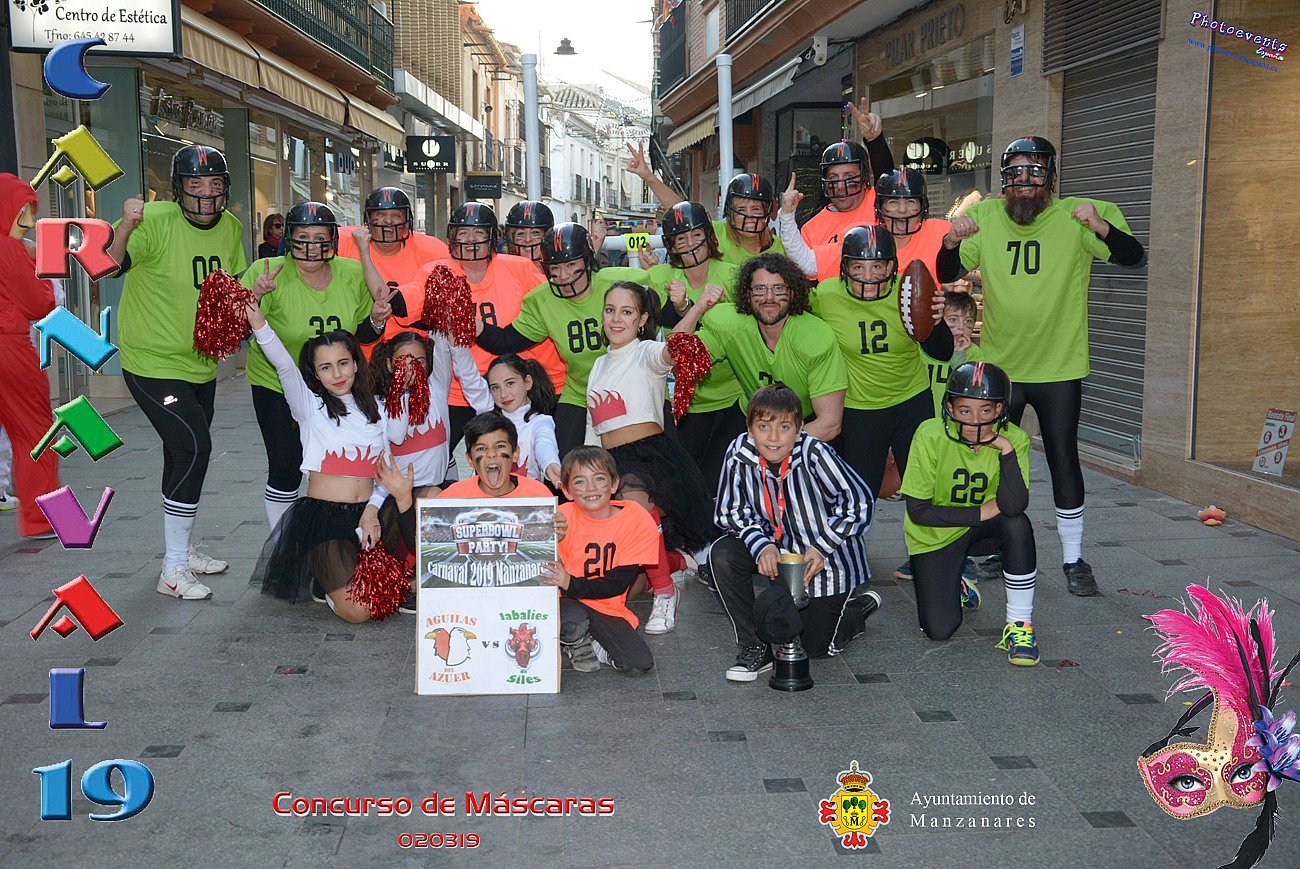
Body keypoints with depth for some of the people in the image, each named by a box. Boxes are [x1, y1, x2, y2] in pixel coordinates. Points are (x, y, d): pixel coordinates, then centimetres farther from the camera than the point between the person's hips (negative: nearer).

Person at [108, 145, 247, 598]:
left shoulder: (230, 228, 1)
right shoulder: (156, 220, -20)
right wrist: (126, 226, -51)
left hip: (201, 364, 8)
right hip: (153, 361, -7)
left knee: (184, 454, 19)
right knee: (193, 447, -16)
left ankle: (181, 549, 36)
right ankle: (173, 570, -6)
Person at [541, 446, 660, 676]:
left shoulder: (637, 520, -12)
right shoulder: (563, 517, -11)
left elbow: (618, 584, -13)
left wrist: (571, 584, -25)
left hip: (608, 609, 1)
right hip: (568, 603, -1)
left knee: (640, 664, -19)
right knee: (572, 622, -35)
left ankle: (591, 644, 11)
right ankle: (575, 642, 3)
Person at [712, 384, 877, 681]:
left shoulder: (815, 454, -30)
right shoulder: (739, 453, -20)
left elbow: (860, 503, -21)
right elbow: (730, 511, -10)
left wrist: (821, 547, -22)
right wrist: (762, 546, -27)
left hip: (827, 557, -3)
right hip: (779, 548, 4)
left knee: (818, 647, 6)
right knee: (722, 554, -24)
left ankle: (861, 603, 38)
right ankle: (755, 648, -6)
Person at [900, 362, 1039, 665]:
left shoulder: (1014, 439, -19)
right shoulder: (931, 436, -24)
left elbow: (1013, 506, -33)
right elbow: (917, 511, -21)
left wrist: (1007, 450, -40)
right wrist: (980, 512, -21)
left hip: (982, 531, 1)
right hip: (934, 535, -1)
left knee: (1017, 524, -34)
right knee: (939, 629, -12)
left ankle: (1020, 625, -18)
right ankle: (958, 588, 26)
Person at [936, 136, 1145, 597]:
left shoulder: (1077, 216, -7)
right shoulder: (985, 216, -1)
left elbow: (1132, 257, -17)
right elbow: (948, 276, -4)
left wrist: (1099, 226, -36)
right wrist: (951, 242, -25)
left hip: (1059, 368, -2)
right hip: (998, 366, 2)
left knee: (1064, 461, 2)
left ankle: (1073, 560, 15)